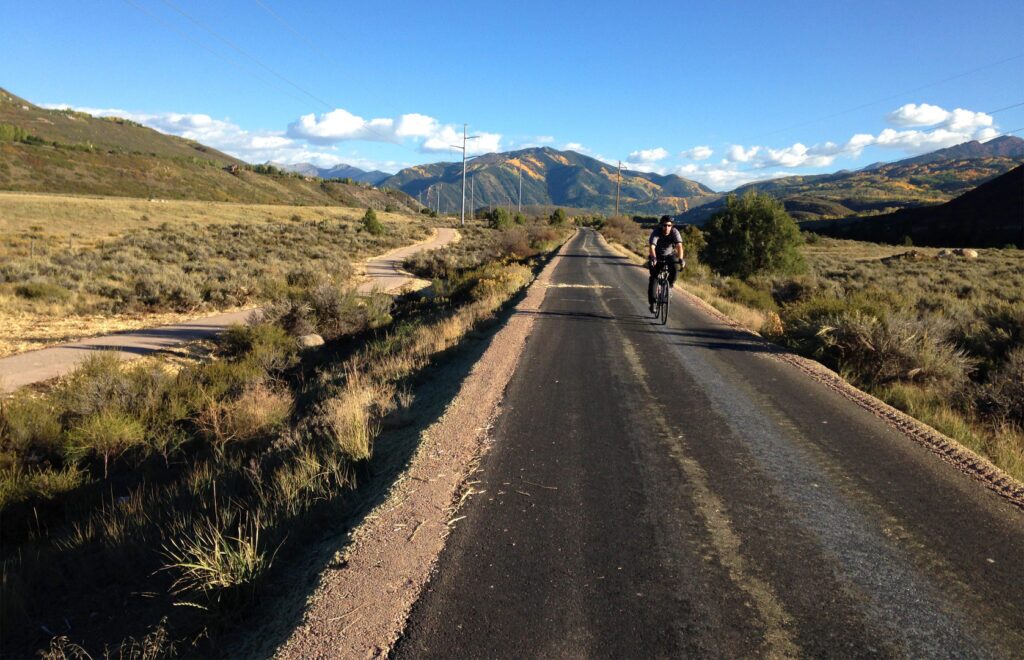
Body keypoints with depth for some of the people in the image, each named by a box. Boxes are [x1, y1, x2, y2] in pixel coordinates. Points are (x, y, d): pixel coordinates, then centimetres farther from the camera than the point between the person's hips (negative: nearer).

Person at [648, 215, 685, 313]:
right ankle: (652, 303, -8)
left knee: (675, 269, -28)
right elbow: (651, 246, -40)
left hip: (670, 255, 1)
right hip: (657, 256, -1)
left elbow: (679, 245, -34)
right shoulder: (656, 232, -26)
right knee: (653, 277, -15)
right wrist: (653, 258, -59)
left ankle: (669, 286, 1)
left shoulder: (674, 232, -21)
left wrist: (680, 259, -50)